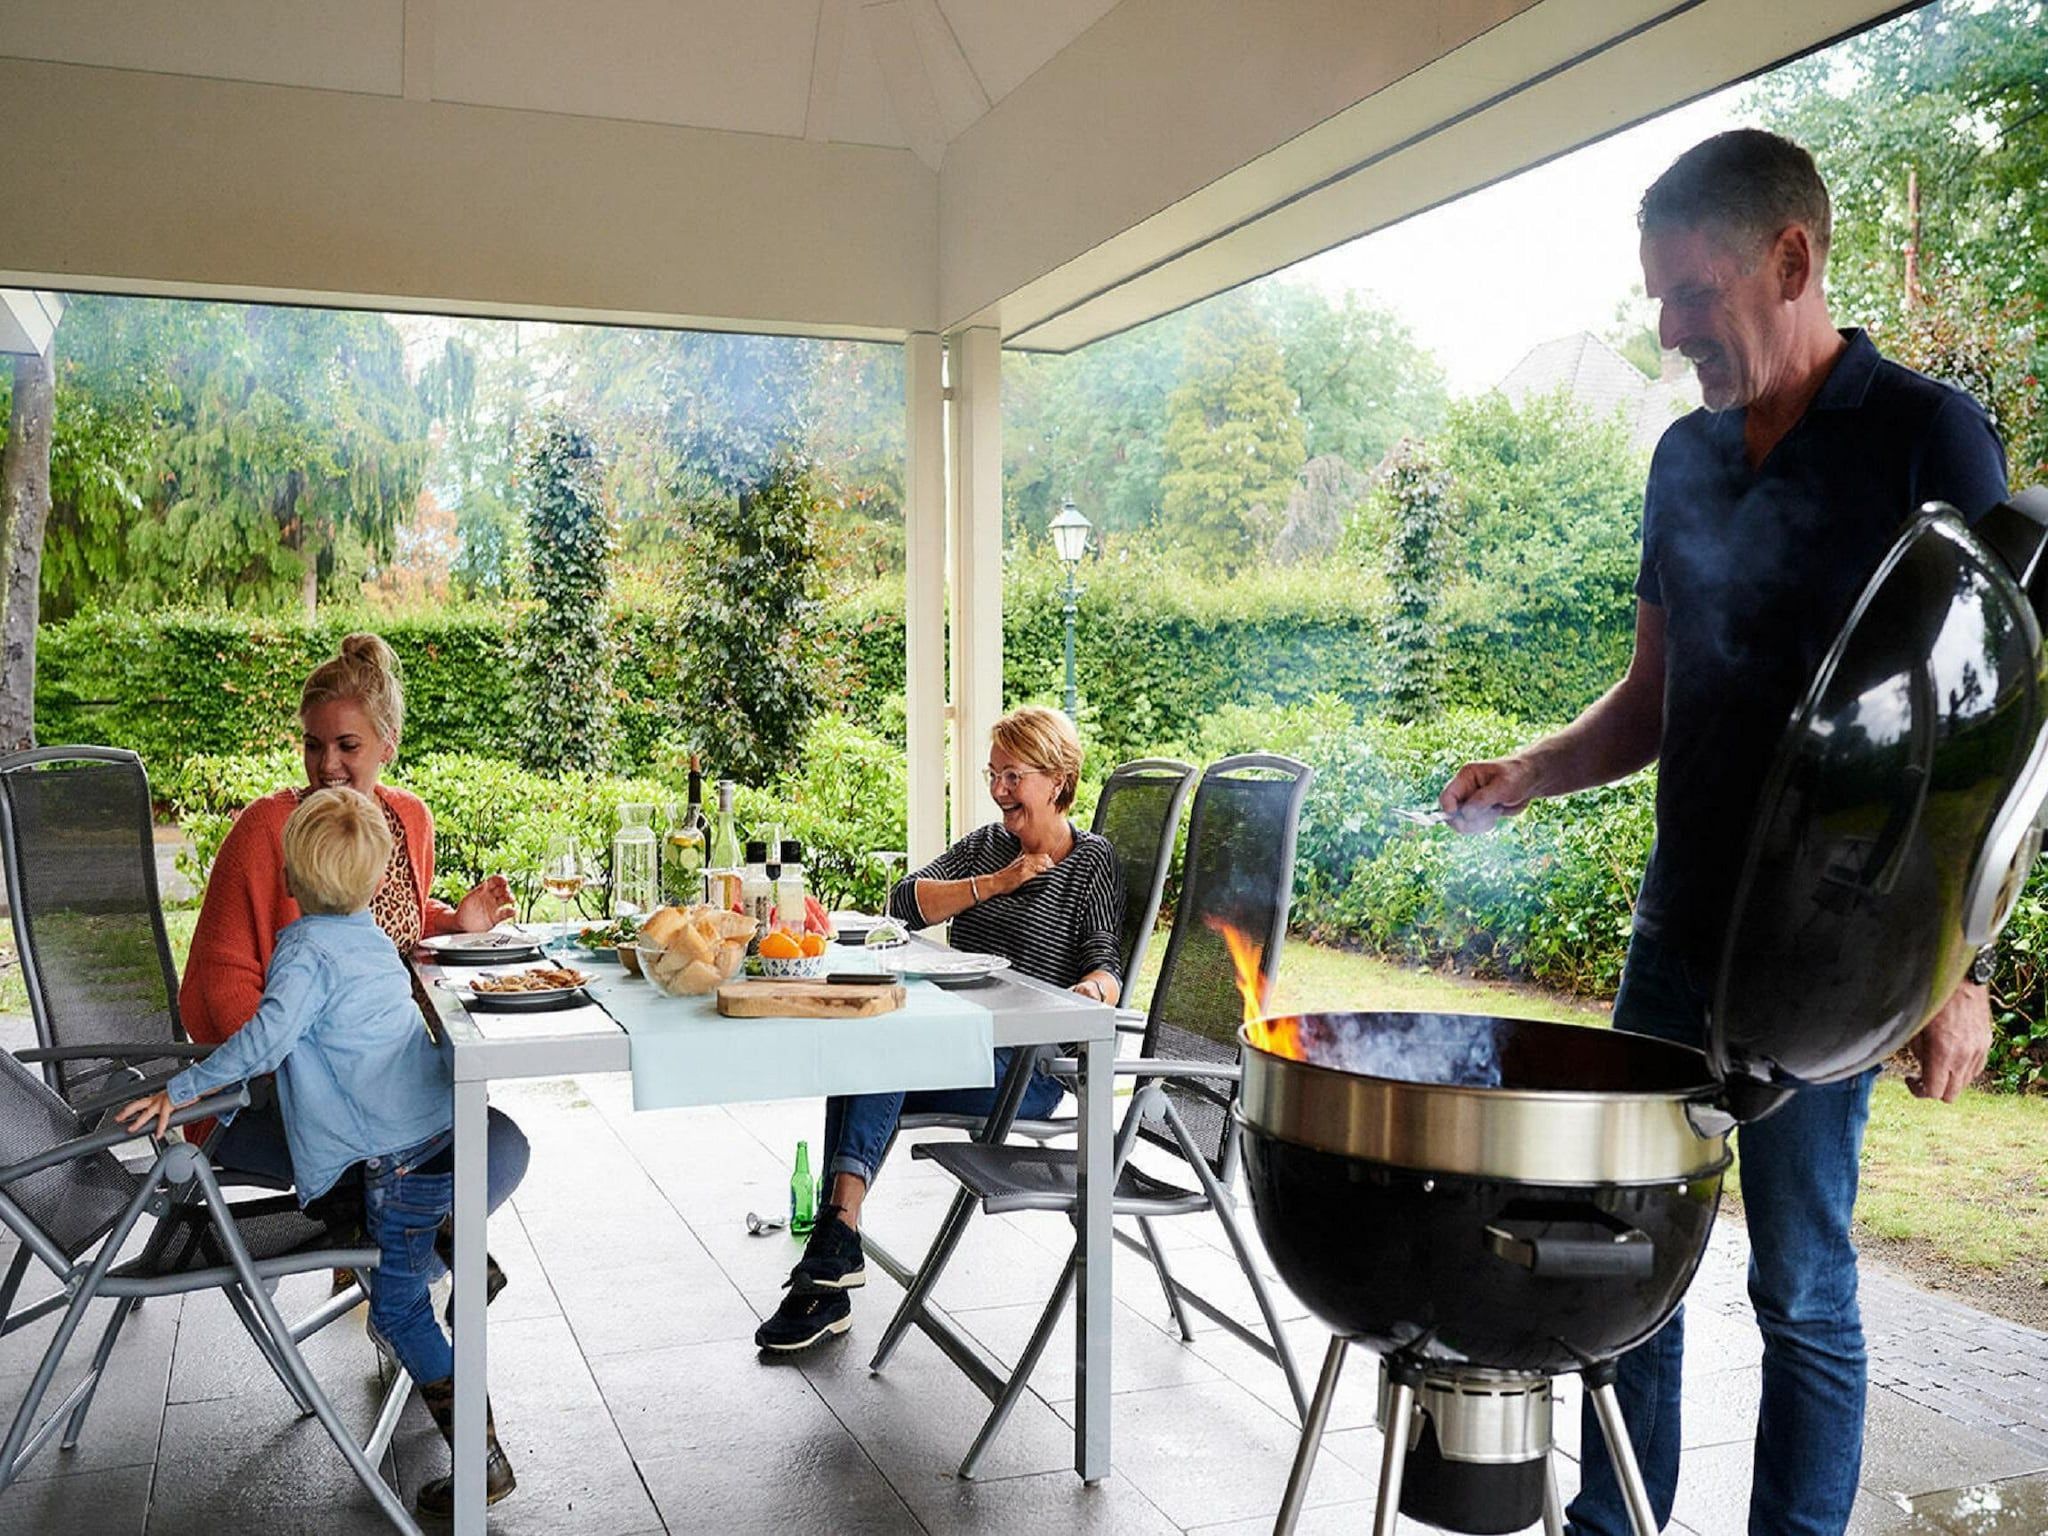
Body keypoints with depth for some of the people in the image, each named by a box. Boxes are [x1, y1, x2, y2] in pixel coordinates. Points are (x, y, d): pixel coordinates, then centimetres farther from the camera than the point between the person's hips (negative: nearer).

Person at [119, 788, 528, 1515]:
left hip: (401, 1161, -7)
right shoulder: (376, 941, 14)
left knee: (399, 1310, 5)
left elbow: (267, 1037, -23)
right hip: (448, 1129, 7)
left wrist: (182, 1088, -17)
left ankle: (483, 1458, 6)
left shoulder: (305, 950, -8)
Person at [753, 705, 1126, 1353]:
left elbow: (1107, 965, -8)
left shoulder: (1093, 863, 4)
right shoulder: (986, 843, 21)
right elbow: (906, 900, 6)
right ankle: (836, 1252, -31)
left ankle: (835, 1242, -34)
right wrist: (995, 883, -5)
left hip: (1028, 1067, -5)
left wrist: (1092, 990, -31)